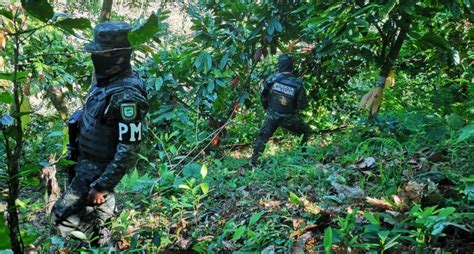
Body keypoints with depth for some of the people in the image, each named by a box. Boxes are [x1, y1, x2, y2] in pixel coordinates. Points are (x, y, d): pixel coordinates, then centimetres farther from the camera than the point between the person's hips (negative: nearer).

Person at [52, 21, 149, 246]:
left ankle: (100, 245, 17)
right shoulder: (106, 79, 0)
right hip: (86, 161, 9)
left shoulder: (127, 94, -30)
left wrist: (102, 186, -24)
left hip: (98, 169, -9)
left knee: (64, 217, -1)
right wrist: (75, 155, 20)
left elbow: (128, 149, -29)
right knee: (98, 210, 25)